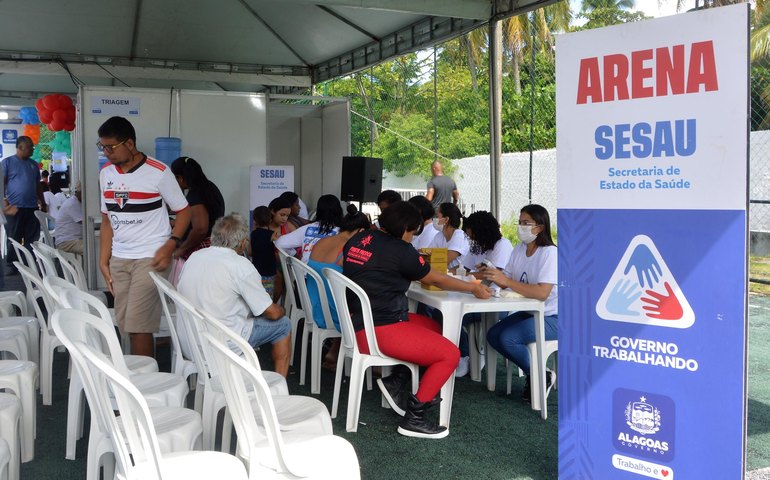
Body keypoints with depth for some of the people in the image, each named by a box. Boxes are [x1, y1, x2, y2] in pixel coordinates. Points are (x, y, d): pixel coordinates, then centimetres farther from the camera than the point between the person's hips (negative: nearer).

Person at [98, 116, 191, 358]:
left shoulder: (158, 172, -8)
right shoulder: (106, 173, 9)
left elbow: (183, 212, -2)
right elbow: (107, 220, 15)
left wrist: (170, 246, -15)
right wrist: (104, 260, 9)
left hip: (150, 258, -5)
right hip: (119, 259, 6)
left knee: (138, 325, -9)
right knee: (124, 325, 6)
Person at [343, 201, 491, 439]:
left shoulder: (360, 238, 7)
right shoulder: (400, 251, -14)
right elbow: (437, 279, -2)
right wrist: (474, 288, 12)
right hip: (379, 330, -10)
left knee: (434, 328, 21)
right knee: (450, 354, -7)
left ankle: (395, 381, 10)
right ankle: (413, 419, -3)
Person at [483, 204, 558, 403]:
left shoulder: (549, 253, -19)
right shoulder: (519, 249, 5)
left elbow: (542, 293, -31)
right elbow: (506, 281, 0)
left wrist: (505, 280, -36)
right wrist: (491, 274, -22)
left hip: (552, 318, -8)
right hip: (529, 312, 8)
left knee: (507, 338, -23)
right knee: (493, 335, -4)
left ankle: (541, 377, -1)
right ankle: (531, 374, 9)